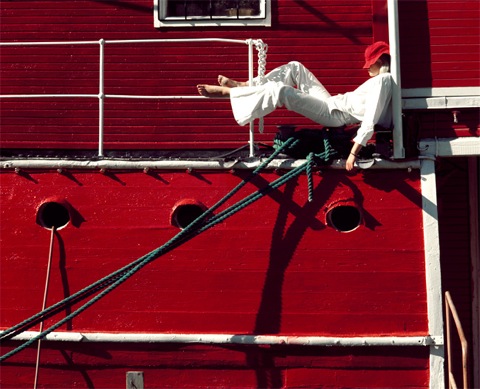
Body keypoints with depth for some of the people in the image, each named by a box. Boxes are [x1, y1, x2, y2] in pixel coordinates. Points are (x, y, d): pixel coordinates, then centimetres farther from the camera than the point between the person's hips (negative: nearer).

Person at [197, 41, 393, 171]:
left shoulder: (383, 80, -19)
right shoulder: (381, 78, 11)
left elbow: (371, 119, -30)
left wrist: (354, 151, -37)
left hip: (335, 114, -10)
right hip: (333, 104, 10)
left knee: (279, 91, -23)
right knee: (295, 67, 12)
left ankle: (227, 92, -8)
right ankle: (242, 86, 12)